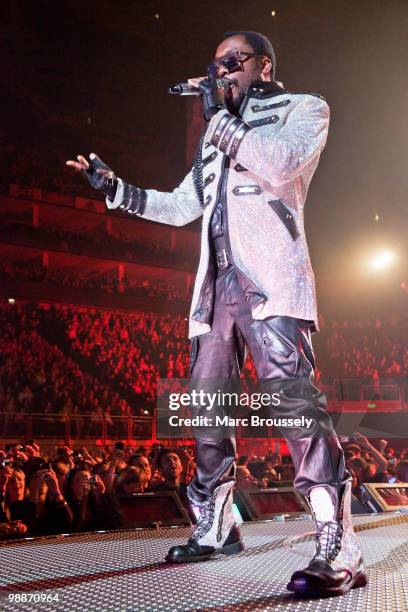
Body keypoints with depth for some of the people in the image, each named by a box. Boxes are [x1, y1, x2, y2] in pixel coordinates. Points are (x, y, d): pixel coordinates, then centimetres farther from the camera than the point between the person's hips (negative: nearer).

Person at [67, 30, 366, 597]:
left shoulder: (303, 108, 10)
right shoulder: (217, 136, 28)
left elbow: (281, 163, -12)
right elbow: (180, 205, 27)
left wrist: (220, 117, -4)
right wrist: (114, 187, 22)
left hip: (272, 280, -7)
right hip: (219, 284, 7)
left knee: (294, 399, -20)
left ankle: (339, 553, -17)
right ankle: (216, 528, 20)